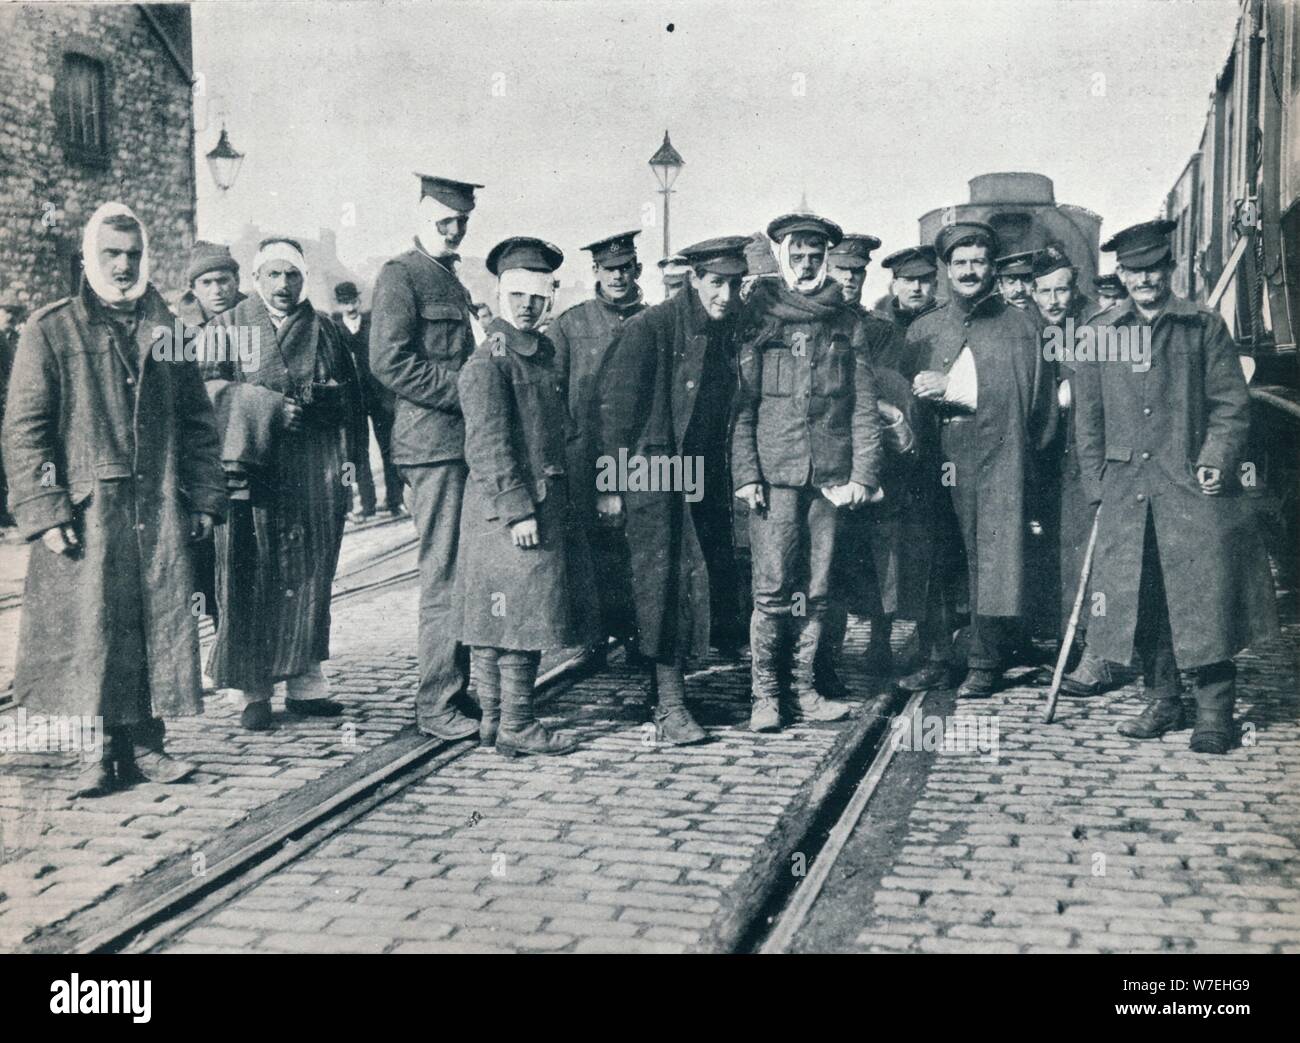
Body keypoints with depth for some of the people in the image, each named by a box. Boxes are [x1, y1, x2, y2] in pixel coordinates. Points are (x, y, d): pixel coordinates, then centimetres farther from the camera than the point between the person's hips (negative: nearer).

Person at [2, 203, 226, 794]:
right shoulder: (51, 330, 2)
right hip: (86, 513, -3)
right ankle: (103, 752, 8)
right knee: (90, 631, -3)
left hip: (160, 512, 3)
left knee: (158, 627, 4)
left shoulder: (166, 330, 13)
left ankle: (145, 744, 15)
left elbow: (197, 422, 17)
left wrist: (204, 497, 9)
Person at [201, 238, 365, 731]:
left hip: (315, 472, 2)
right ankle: (252, 690, -1)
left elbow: (350, 398, 13)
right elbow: (209, 388, 1)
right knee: (250, 580, -5)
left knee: (309, 578, 2)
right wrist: (270, 404, -11)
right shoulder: (226, 327, 11)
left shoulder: (325, 329, 16)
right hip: (251, 469, -2)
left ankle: (304, 680, 9)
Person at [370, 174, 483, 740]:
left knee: (461, 574, 13)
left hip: (465, 440, 9)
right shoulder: (401, 274, -5)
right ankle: (437, 706, -3)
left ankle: (456, 690, 22)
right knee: (445, 577, -8)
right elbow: (389, 362, -16)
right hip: (435, 443, -9)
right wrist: (466, 388, -17)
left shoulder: (453, 280, 23)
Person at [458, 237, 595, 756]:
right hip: (504, 507, -8)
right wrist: (518, 510, -20)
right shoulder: (486, 364, -11)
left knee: (497, 618, 13)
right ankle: (514, 726, 4)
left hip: (548, 504, 8)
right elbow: (489, 445, -16)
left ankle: (495, 719, 20)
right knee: (518, 615, -4)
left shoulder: (545, 354, 16)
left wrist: (561, 504, 18)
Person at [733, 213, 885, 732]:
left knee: (816, 588, 5)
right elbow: (742, 401, 0)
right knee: (773, 588, -6)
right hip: (774, 473, -2)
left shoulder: (847, 323, 11)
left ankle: (804, 689, 15)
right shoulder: (757, 316, 4)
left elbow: (864, 405, 10)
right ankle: (765, 694, 4)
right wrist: (745, 472, -8)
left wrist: (863, 472, 2)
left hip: (830, 474, 3)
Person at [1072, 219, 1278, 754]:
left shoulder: (1203, 326, 5)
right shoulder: (1098, 334, 10)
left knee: (1205, 598, -5)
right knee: (1141, 599, 5)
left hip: (1192, 486, -2)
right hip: (1127, 488, 2)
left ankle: (1214, 714, 4)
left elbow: (1231, 403, 4)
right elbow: (1088, 419, 12)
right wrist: (1096, 484, 6)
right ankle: (1162, 703, 17)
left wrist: (1216, 459, -10)